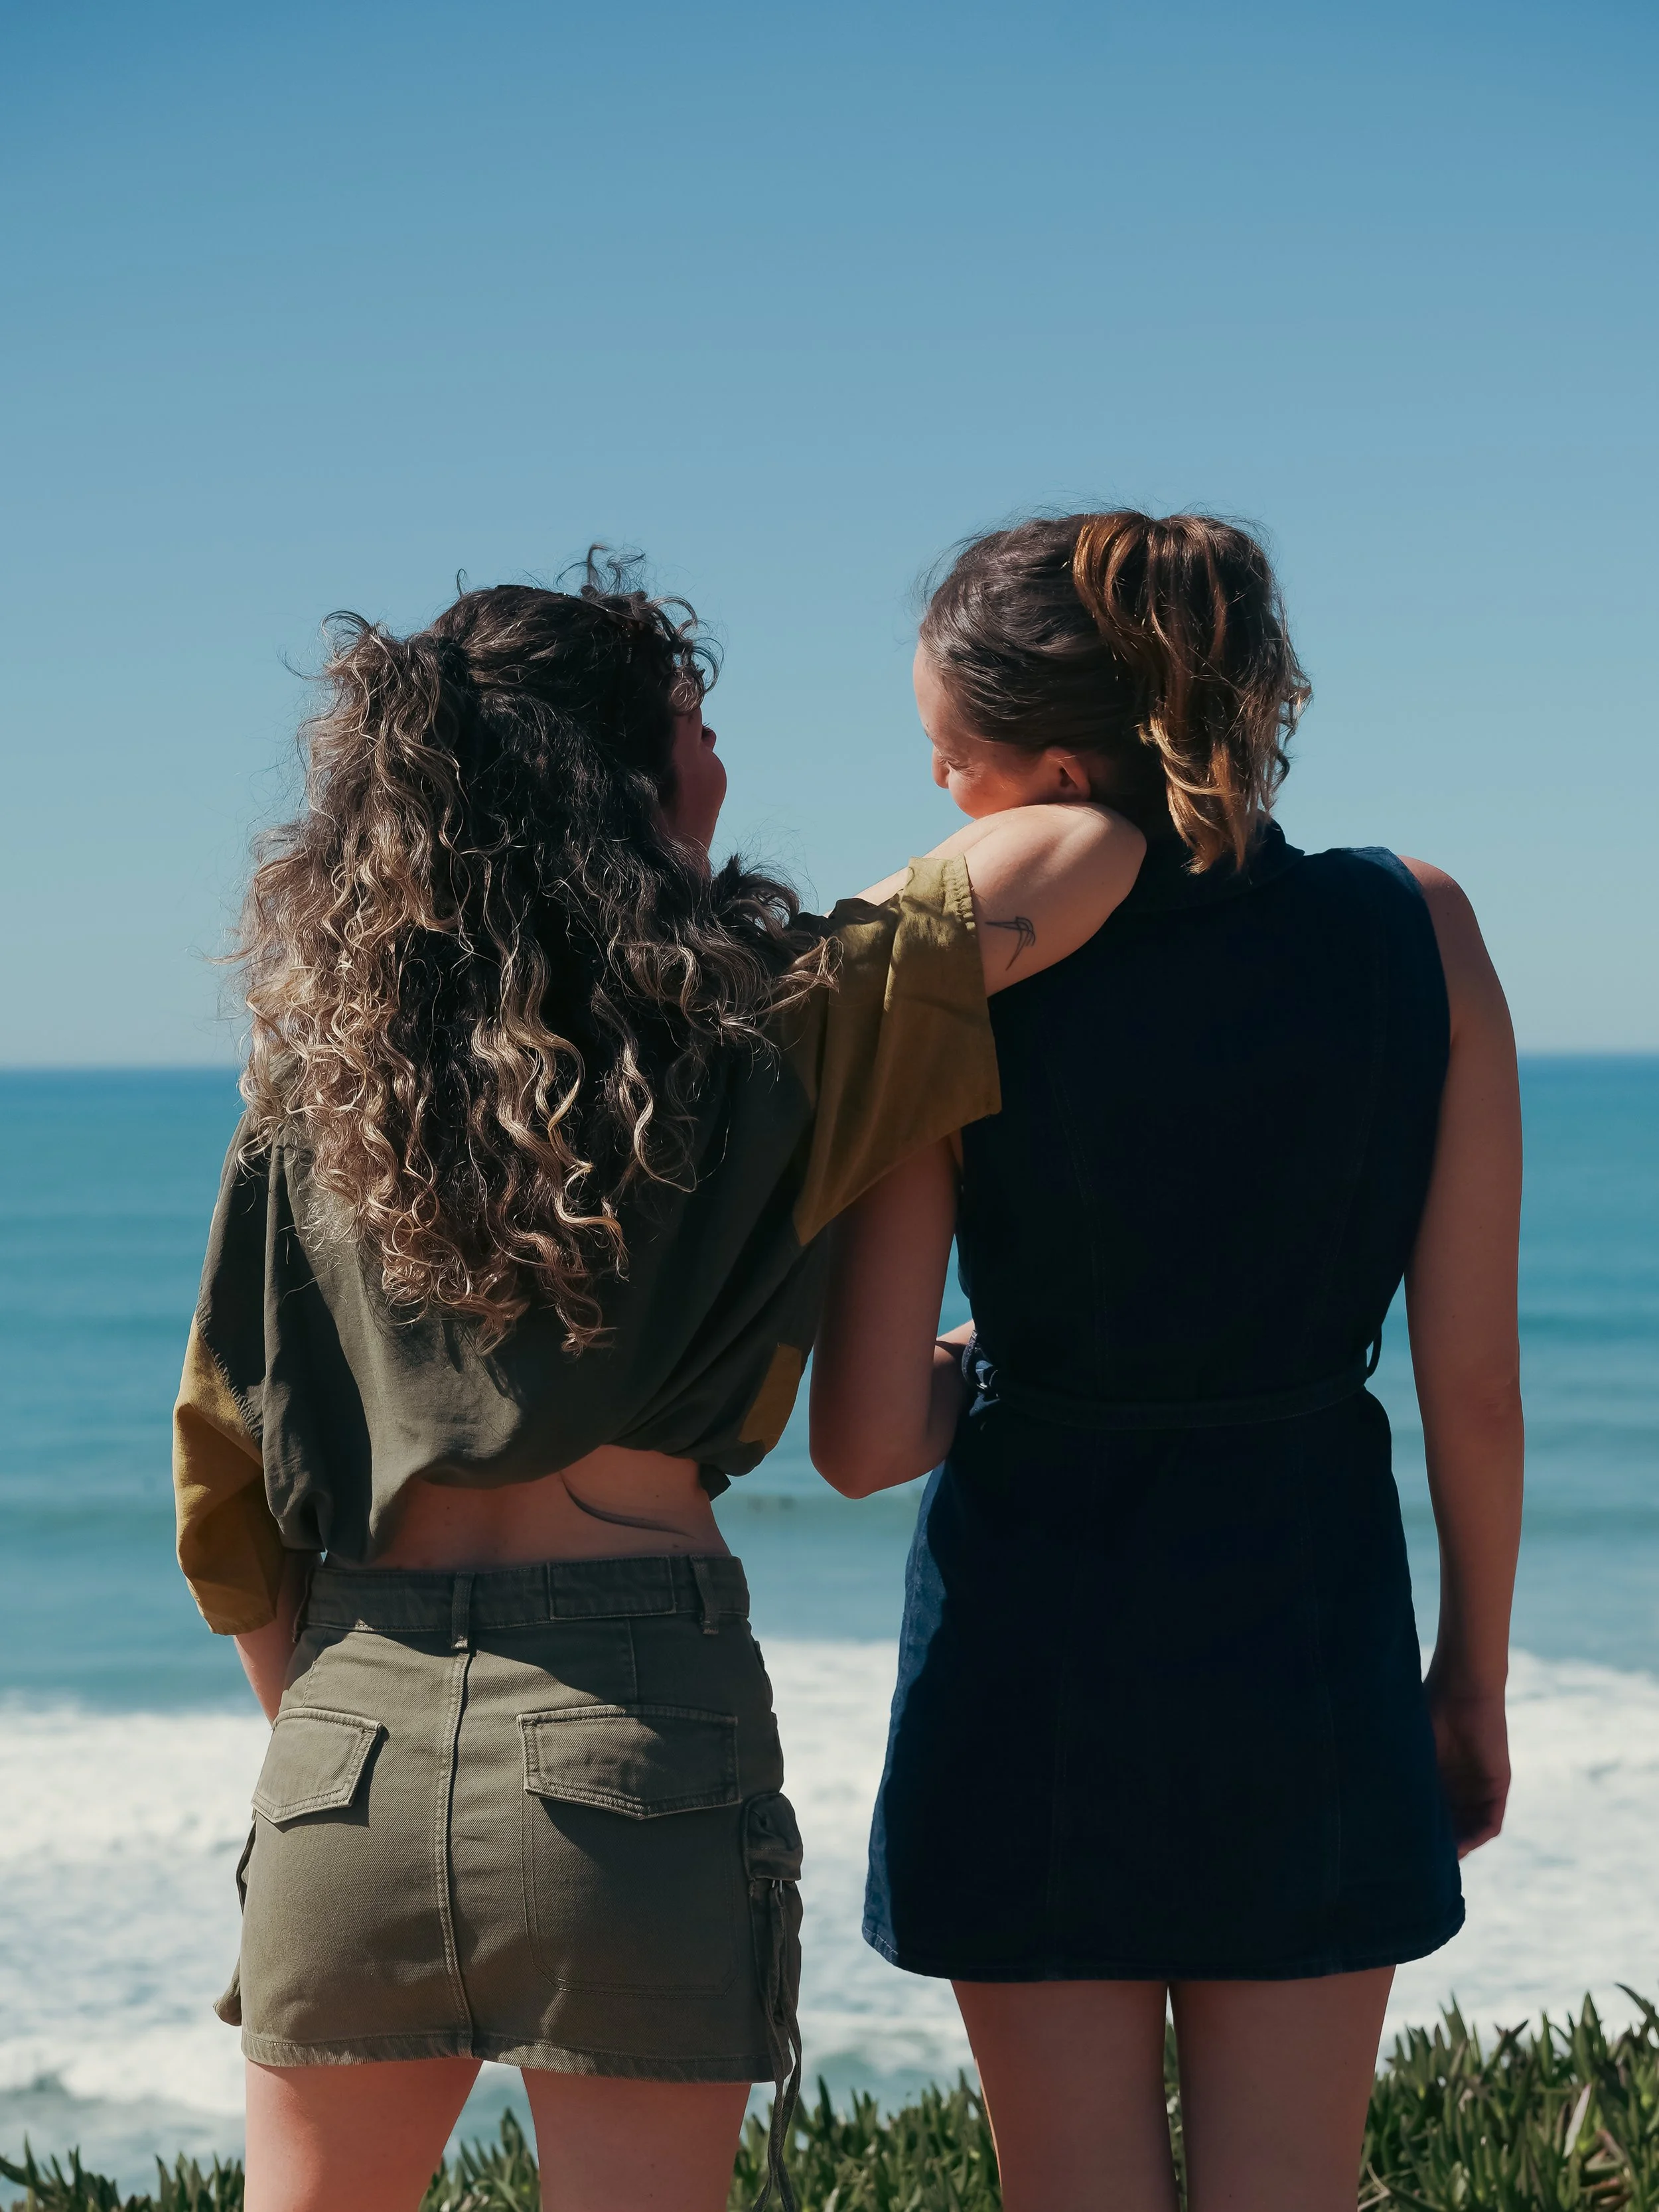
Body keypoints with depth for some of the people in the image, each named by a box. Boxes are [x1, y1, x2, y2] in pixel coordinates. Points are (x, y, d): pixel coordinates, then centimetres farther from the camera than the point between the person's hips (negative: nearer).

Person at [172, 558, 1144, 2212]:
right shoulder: (755, 1033, -4)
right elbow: (1085, 849, -8)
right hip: (638, 1719, -3)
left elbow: (220, 1476, 7)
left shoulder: (314, 1064, 7)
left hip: (357, 1723, 4)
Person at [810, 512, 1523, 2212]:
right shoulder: (1418, 931, -7)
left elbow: (861, 1443, -11)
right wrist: (1474, 1677, 10)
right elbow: (1473, 1389, -4)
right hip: (1310, 1639, 2)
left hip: (1033, 1653, -2)